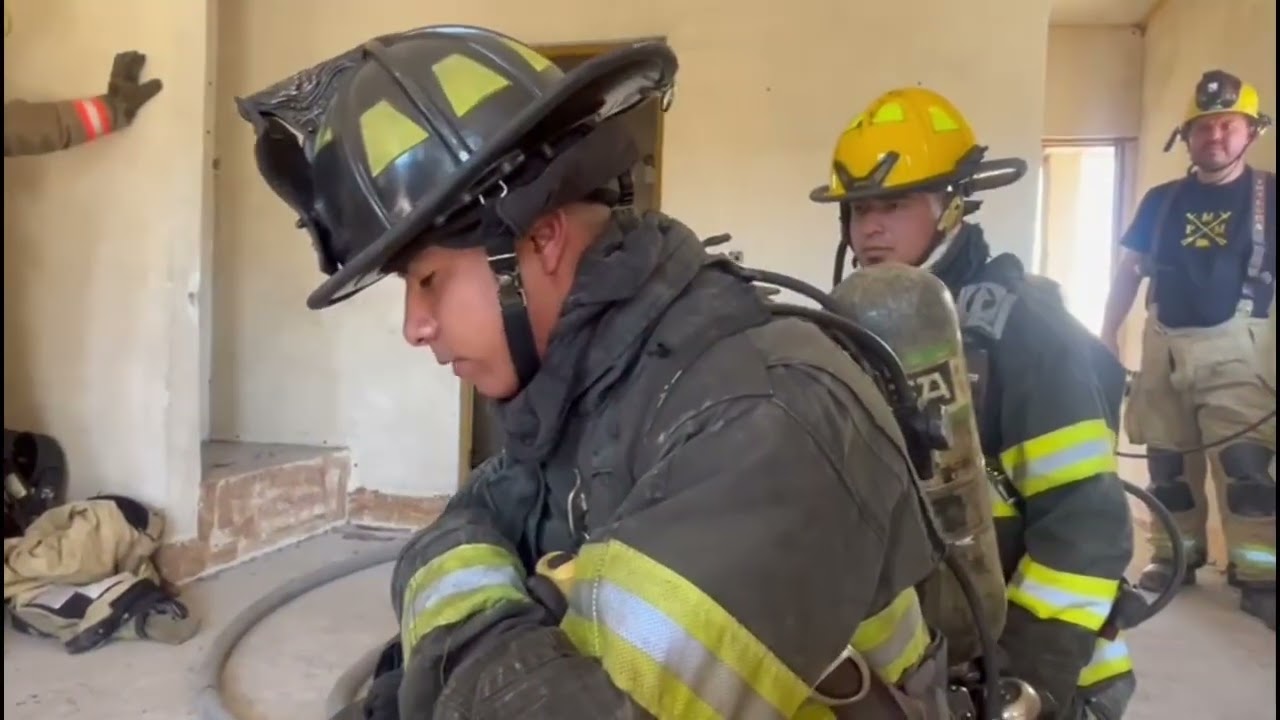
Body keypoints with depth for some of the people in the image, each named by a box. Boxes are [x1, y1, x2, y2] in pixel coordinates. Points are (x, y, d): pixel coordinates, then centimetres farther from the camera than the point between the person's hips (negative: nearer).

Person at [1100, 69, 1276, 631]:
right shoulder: (1161, 200, 10)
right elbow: (1128, 268, 14)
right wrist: (1107, 335, 8)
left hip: (1232, 347, -3)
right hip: (1162, 346, 4)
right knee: (1169, 463, 10)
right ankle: (1175, 555, 22)